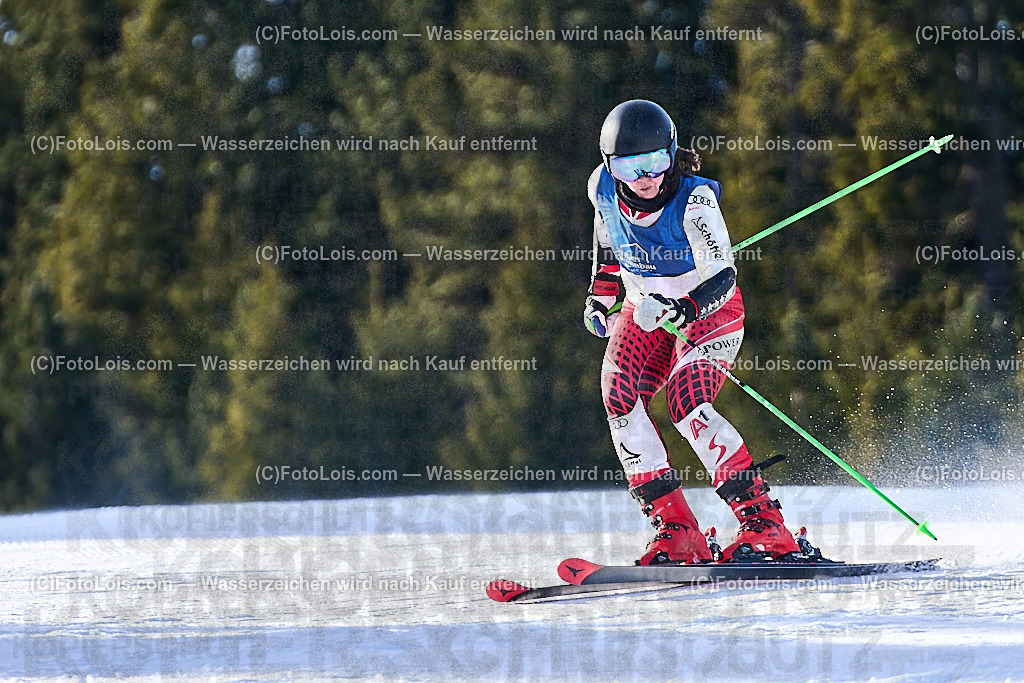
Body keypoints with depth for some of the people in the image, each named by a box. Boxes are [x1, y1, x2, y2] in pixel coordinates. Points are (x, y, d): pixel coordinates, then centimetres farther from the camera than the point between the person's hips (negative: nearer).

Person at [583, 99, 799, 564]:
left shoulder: (694, 199, -26)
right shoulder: (603, 188, -12)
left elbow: (721, 276, -32)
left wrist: (684, 309, -50)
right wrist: (601, 295, 12)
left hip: (709, 311, -5)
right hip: (644, 312, 5)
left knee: (688, 405, -27)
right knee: (619, 396, -21)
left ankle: (765, 524, -23)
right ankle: (676, 531, -20)